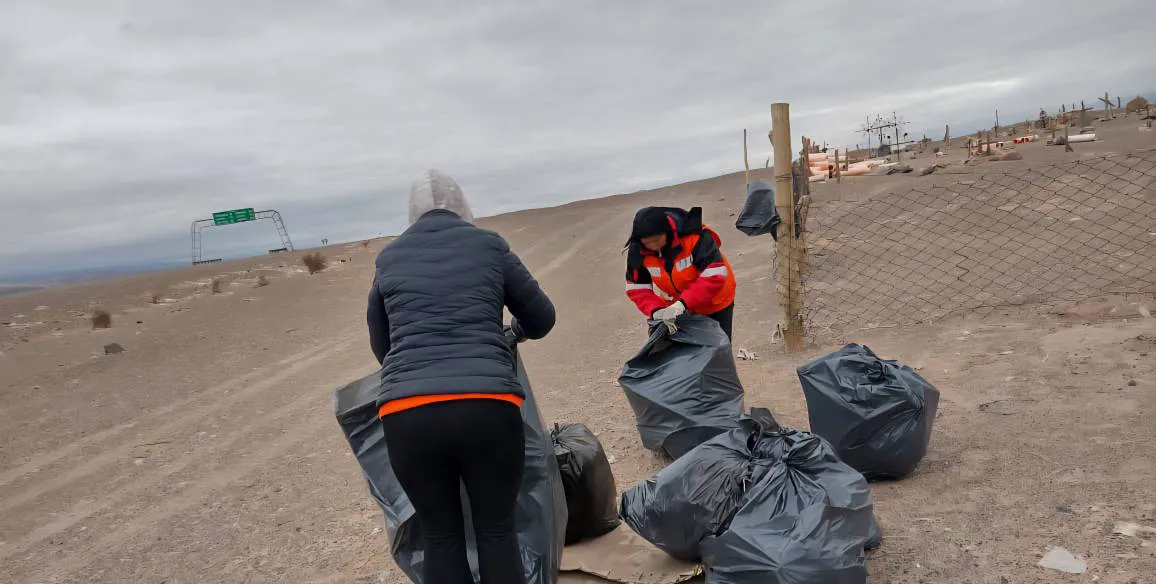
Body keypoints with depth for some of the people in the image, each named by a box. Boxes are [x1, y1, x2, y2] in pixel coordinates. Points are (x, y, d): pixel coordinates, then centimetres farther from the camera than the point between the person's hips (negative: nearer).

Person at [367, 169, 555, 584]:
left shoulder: (389, 258, 16)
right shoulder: (489, 245, 11)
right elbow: (542, 319, 19)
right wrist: (510, 333, 40)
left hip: (406, 414, 2)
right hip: (487, 407, -1)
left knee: (440, 537, 17)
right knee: (497, 530, 15)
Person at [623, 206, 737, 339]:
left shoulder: (695, 236, -34)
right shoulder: (638, 250, -19)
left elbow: (715, 276, -36)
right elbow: (637, 288, -14)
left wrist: (683, 303, -42)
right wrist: (655, 310, -32)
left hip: (714, 304, -3)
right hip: (675, 309, 4)